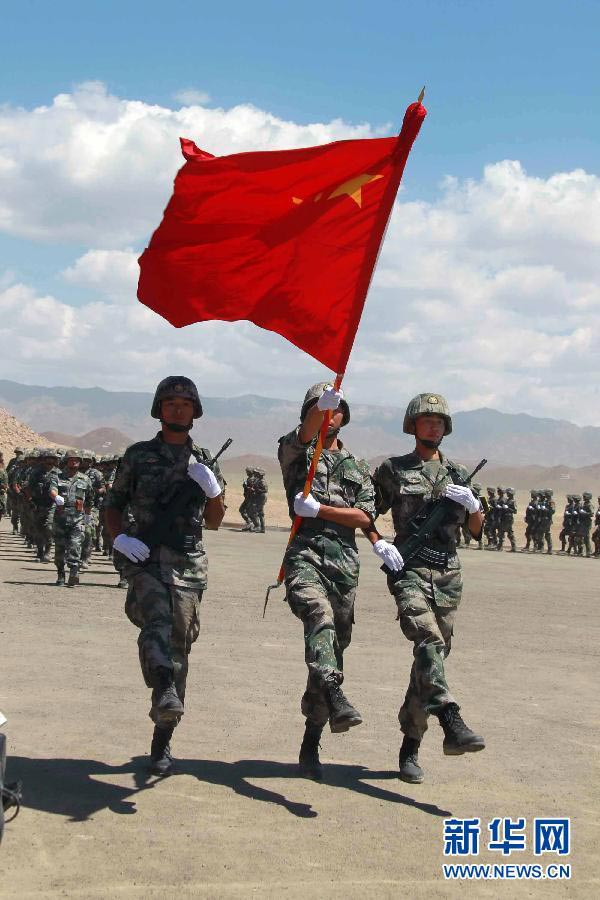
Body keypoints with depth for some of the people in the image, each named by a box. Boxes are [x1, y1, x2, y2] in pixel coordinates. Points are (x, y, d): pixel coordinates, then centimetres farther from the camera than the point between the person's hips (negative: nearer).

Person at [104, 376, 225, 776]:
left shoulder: (205, 461, 13)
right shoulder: (139, 455, 8)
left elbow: (215, 521, 14)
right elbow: (113, 505, 12)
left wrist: (212, 490, -6)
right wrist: (119, 538, -7)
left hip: (188, 564, 2)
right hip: (144, 559, -1)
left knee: (179, 647, 1)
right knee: (157, 623, -29)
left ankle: (162, 742, 9)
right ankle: (166, 693, -50)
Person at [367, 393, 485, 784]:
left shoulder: (458, 474, 15)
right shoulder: (392, 470, 7)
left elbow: (477, 531, 15)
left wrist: (473, 505, -5)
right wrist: (381, 546, -5)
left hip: (448, 575, 4)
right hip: (409, 571, -4)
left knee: (433, 654, 5)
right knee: (428, 640, -26)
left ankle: (410, 746, 14)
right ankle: (452, 724, -39)